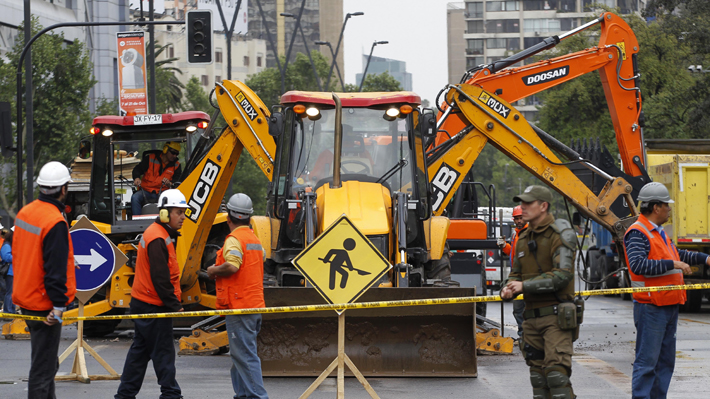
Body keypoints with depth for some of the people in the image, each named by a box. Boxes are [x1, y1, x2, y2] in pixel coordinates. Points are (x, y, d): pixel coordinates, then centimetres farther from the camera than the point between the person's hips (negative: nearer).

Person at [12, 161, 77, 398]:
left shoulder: (25, 212, 6)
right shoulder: (55, 222, -21)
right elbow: (56, 268, -22)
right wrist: (59, 305, -19)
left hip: (24, 297, 9)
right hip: (44, 305, -9)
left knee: (46, 362, 20)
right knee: (43, 368, -4)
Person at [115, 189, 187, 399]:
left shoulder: (163, 235, 15)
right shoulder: (158, 239, -19)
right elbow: (160, 279, -23)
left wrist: (173, 301, 17)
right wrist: (174, 305, -19)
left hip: (143, 303, 11)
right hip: (152, 306, -11)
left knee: (140, 350, 15)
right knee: (163, 352, -4)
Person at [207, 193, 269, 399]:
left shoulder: (235, 239, -13)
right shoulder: (255, 240, 18)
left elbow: (232, 266, -29)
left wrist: (214, 271, -12)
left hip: (239, 306, -9)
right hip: (255, 304, 9)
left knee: (245, 355, -8)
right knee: (240, 353, 16)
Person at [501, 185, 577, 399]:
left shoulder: (560, 234, -8)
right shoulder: (523, 239, 15)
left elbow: (562, 275, -18)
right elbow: (516, 274, 22)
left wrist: (525, 285, -18)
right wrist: (509, 289, -2)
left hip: (556, 316, -8)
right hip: (532, 316, 8)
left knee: (556, 371, -16)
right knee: (538, 376, 9)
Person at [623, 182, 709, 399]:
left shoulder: (658, 232, 19)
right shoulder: (637, 233, -13)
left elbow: (675, 254, 34)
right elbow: (638, 265, -27)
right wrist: (672, 264, -26)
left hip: (668, 306, 10)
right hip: (651, 308, -10)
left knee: (665, 361, 13)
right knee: (647, 361, -9)